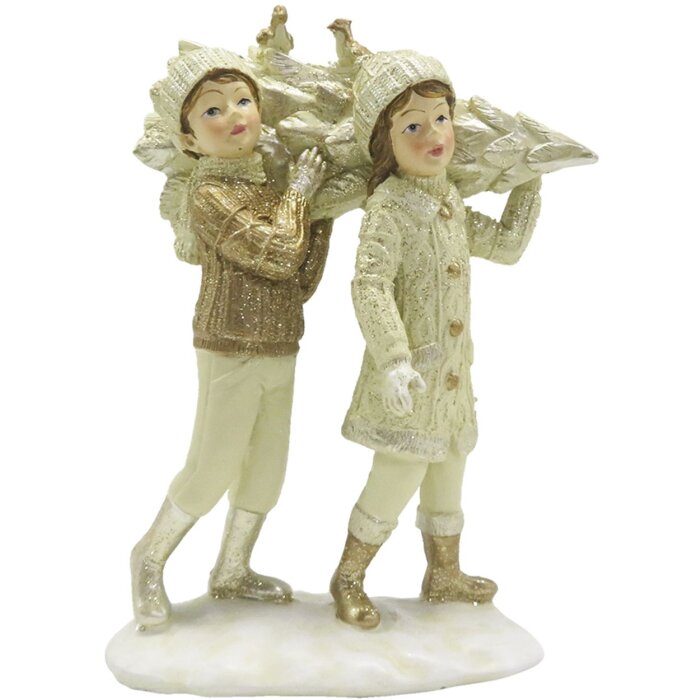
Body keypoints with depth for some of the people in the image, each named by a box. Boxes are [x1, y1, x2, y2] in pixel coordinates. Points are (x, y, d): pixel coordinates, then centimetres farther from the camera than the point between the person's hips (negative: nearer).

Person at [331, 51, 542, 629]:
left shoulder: (451, 201, 10)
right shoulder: (390, 203, -16)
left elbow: (507, 244, 21)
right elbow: (370, 287, -26)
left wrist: (529, 180, 20)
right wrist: (395, 360, -35)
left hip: (450, 370, 8)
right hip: (410, 374, -8)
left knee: (447, 473, 19)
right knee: (397, 478, -3)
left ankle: (445, 574, 39)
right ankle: (348, 579, 19)